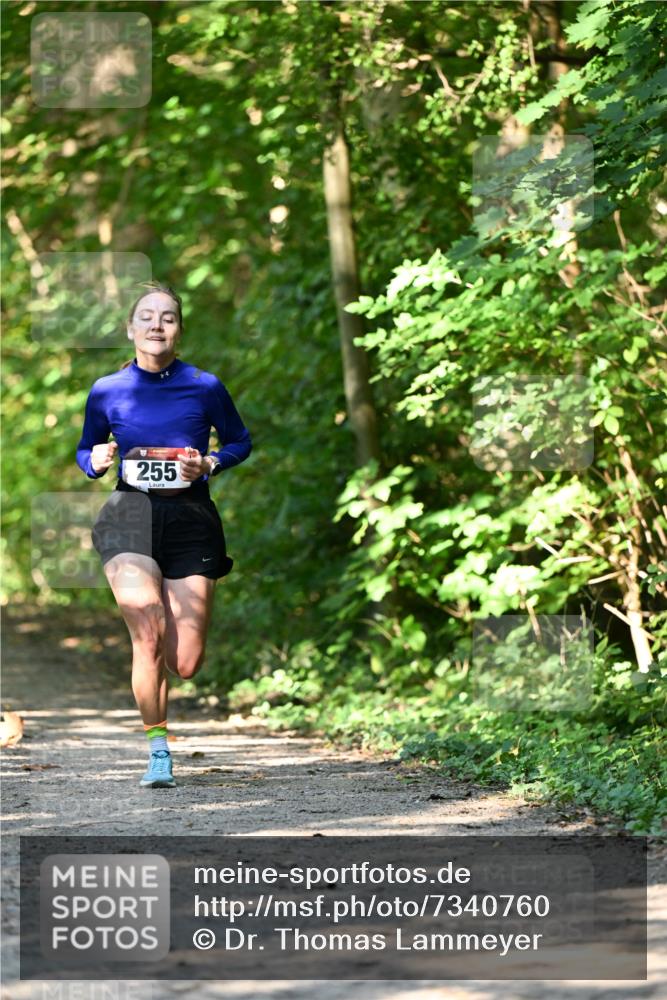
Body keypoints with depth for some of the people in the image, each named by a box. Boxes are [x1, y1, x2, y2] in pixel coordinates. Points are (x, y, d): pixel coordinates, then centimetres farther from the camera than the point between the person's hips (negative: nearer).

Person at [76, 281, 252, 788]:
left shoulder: (205, 387, 2)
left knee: (186, 664, -5)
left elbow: (241, 441, 15)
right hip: (129, 517, 0)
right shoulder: (107, 391, 4)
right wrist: (96, 461, -5)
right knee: (148, 636, -20)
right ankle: (158, 752, -4)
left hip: (190, 519, 0)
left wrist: (210, 463, -5)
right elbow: (85, 451, 18)